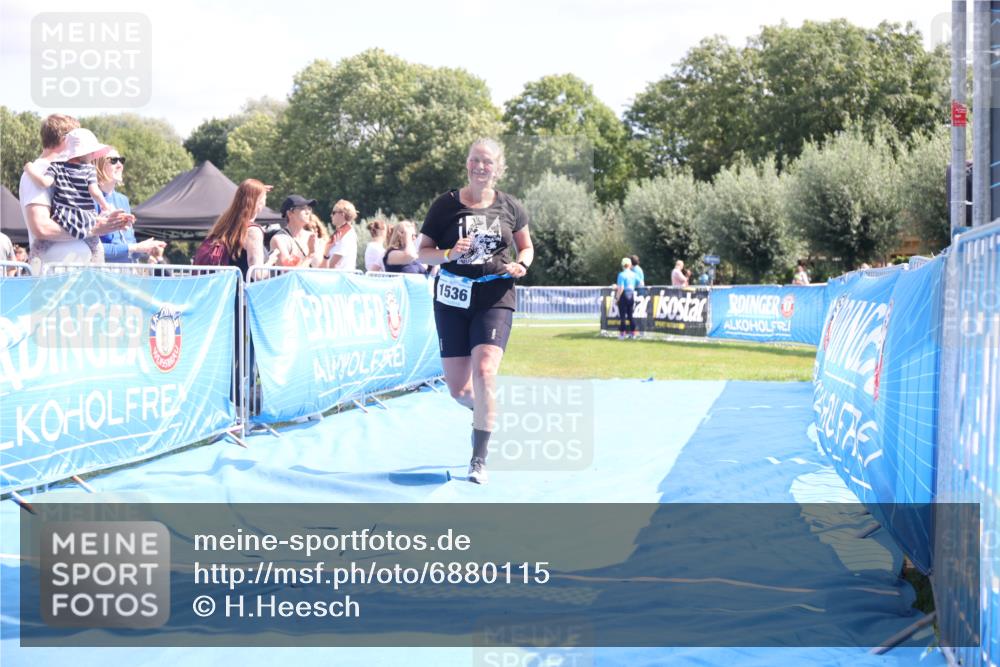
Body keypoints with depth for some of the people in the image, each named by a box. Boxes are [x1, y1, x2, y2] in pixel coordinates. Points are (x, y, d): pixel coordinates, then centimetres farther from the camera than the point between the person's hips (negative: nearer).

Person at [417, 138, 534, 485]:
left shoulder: (509, 207, 4)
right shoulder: (446, 204, 1)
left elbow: (526, 247, 18)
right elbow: (422, 251, 3)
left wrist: (520, 266, -4)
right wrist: (449, 253, -17)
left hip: (495, 299, -1)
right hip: (453, 300, 1)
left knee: (484, 371, -21)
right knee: (458, 389, 3)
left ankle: (479, 459, -12)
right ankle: (484, 411, 41)